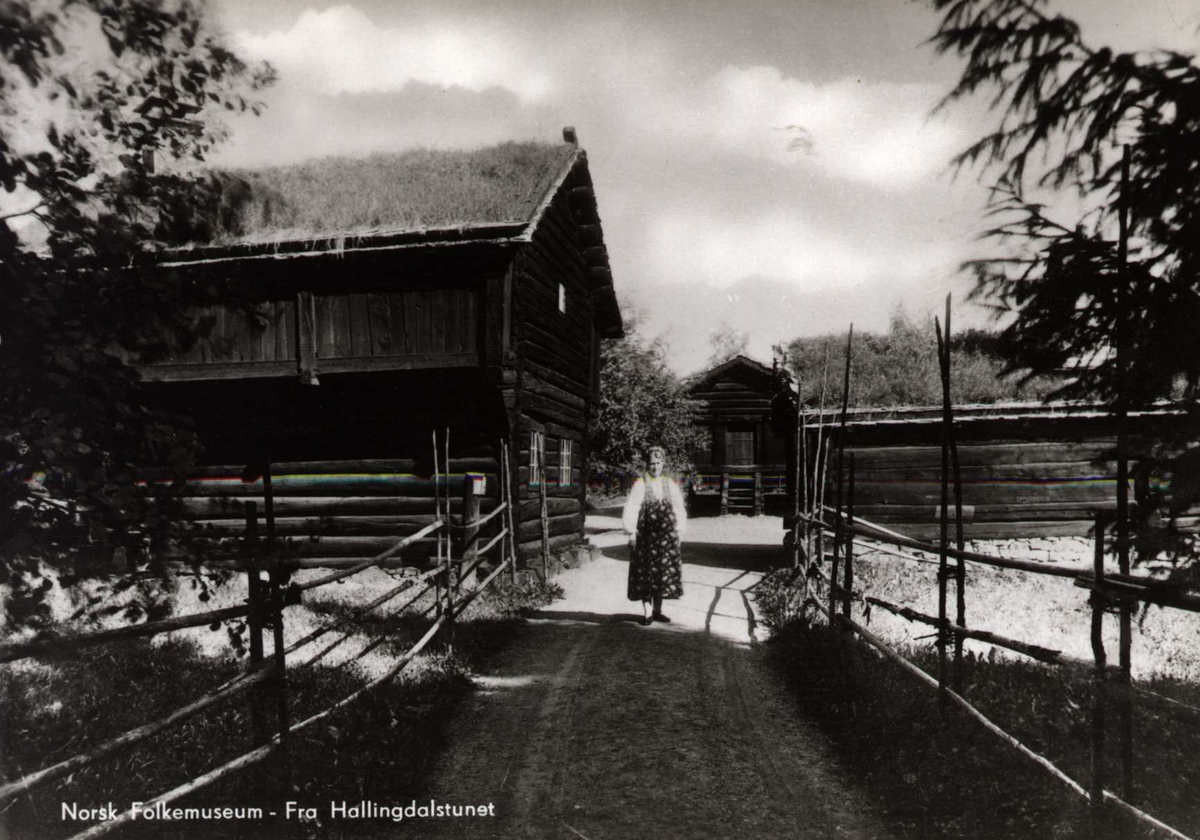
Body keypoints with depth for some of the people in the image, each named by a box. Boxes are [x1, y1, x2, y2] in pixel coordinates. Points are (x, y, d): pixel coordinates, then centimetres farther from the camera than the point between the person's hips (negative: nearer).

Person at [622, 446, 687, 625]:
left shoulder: (671, 485, 7)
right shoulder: (640, 485, -4)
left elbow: (679, 510, 11)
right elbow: (631, 510, -5)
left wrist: (678, 531, 6)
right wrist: (631, 533, -10)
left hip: (666, 537, 4)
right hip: (645, 535, -4)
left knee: (664, 573, 8)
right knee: (646, 574, 1)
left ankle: (657, 611, 20)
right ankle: (647, 612, 8)